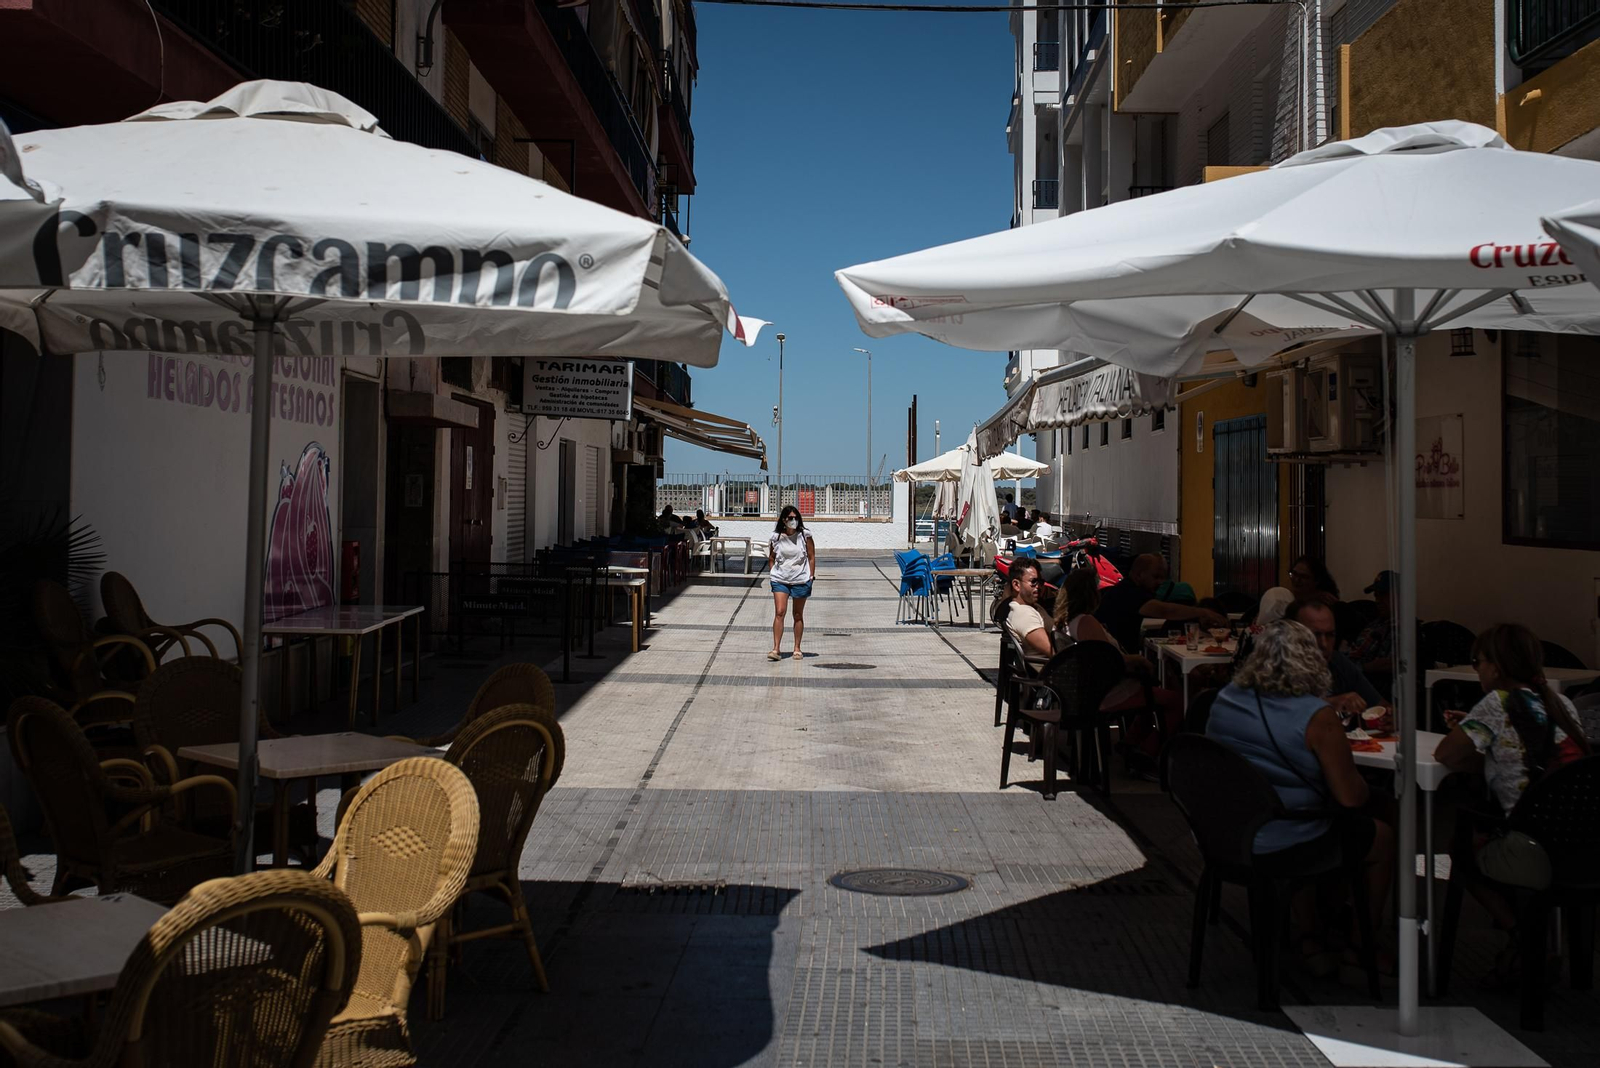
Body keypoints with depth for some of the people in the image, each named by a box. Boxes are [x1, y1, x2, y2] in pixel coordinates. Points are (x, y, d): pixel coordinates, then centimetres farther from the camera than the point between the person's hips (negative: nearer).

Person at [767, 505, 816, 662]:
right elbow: (771, 558, 10)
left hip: (801, 580, 0)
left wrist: (811, 576, -3)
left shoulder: (805, 535, -4)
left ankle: (797, 649, 20)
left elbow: (811, 557, 1)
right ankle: (775, 649, -11)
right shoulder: (775, 537, -1)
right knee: (779, 612, -11)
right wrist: (772, 575, 4)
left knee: (798, 615, 9)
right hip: (780, 580, 0)